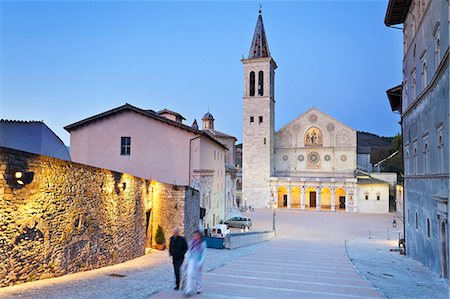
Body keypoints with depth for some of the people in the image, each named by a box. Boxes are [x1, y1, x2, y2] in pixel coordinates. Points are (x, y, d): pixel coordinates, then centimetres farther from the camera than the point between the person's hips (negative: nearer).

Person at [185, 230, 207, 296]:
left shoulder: (203, 243, -7)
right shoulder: (192, 242, 3)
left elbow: (203, 254, -8)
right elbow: (189, 252, 10)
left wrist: (200, 263, -15)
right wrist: (188, 261, 10)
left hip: (198, 261, -2)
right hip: (192, 261, 2)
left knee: (198, 276, 9)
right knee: (190, 274, -11)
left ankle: (198, 289, 26)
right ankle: (189, 290, -10)